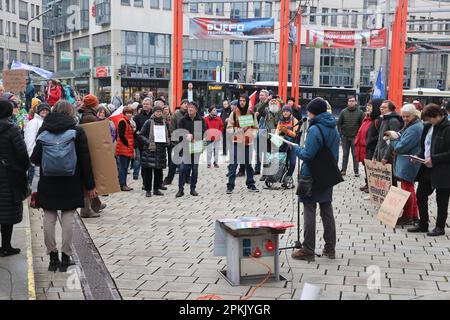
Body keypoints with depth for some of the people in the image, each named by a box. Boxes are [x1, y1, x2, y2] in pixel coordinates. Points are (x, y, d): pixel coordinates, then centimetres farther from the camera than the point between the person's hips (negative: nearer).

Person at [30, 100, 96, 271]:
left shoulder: (43, 130, 1)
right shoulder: (77, 131, -6)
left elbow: (35, 158, 2)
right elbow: (85, 160, -6)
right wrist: (90, 185, -1)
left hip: (47, 184, 2)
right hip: (70, 185, -2)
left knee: (49, 220, 9)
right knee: (68, 220, 5)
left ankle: (53, 256, 15)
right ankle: (65, 257, 9)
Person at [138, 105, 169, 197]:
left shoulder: (165, 123, 10)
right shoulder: (148, 122, -2)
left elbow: (168, 135, 23)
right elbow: (140, 135, -2)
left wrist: (166, 142, 4)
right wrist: (148, 142, -14)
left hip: (161, 150, 4)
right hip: (150, 150, -4)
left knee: (159, 170, 7)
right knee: (148, 170, -3)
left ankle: (156, 189, 18)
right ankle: (148, 190, 5)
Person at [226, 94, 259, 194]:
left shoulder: (252, 114, 7)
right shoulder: (234, 113, 1)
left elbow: (255, 128, 11)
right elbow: (229, 128, 0)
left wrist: (251, 134, -8)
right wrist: (239, 130, -17)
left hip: (248, 142, 3)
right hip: (236, 141, -2)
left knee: (248, 163, 11)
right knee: (233, 164, -6)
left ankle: (250, 184, 20)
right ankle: (230, 185, -3)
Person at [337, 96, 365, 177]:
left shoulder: (360, 112, 0)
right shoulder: (343, 112, 5)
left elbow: (362, 124, 0)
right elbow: (339, 123, 8)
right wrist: (341, 133, 0)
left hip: (355, 137, -2)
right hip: (345, 137, 2)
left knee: (355, 154, 0)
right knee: (345, 154, 9)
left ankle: (356, 171, 6)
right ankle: (343, 170, 14)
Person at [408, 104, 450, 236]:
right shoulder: (428, 127, 7)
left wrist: (434, 159, -22)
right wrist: (419, 157, 1)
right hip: (427, 168, 8)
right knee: (421, 196, 11)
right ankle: (422, 224, 25)